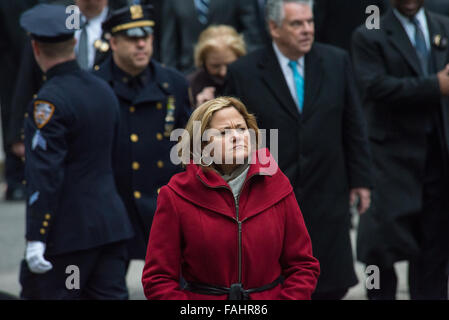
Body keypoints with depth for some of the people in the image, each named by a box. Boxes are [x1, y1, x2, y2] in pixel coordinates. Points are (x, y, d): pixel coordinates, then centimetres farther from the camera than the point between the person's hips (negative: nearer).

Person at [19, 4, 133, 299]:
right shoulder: (104, 90, 9)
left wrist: (35, 239, -19)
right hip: (112, 224, 8)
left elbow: (44, 176, -20)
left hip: (67, 231, -8)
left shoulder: (49, 102, -15)